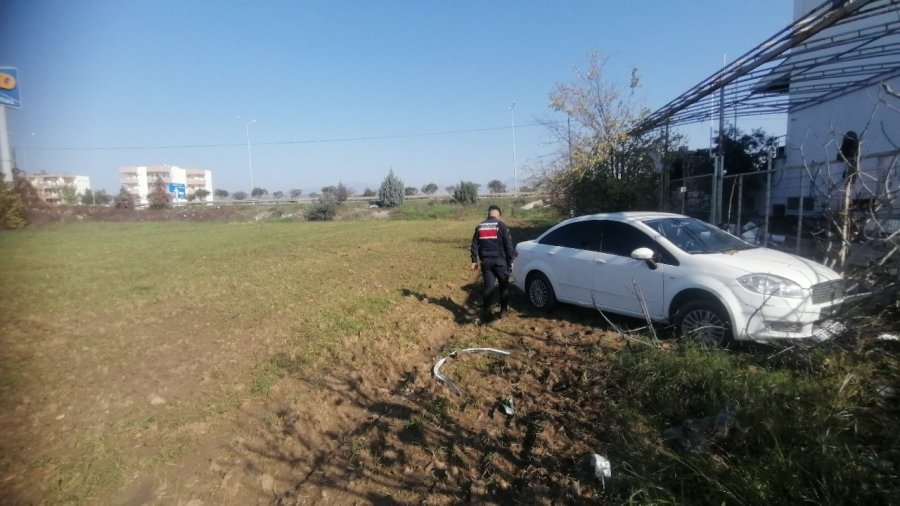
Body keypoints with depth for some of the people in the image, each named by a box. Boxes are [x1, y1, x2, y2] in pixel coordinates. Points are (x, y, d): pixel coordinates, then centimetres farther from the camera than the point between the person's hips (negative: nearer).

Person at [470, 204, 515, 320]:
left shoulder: (479, 227, 8)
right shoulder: (501, 226, -5)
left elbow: (474, 245, 11)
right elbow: (509, 246, -6)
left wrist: (474, 260, 16)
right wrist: (510, 262, 1)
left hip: (485, 261, 3)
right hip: (499, 260, -3)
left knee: (489, 286, 5)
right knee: (504, 285, 13)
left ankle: (487, 311, 0)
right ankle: (504, 310, 19)